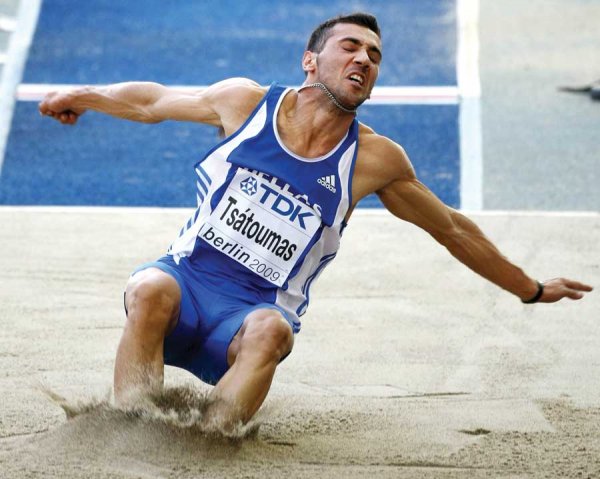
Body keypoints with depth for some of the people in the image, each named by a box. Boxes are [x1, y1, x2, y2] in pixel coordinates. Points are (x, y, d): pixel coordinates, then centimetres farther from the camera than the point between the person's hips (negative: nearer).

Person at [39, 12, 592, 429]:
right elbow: (154, 102, 18)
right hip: (188, 280, 0)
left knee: (270, 330, -37)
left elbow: (452, 229, 15)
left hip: (255, 312, 0)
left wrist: (530, 289, 22)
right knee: (150, 290, -35)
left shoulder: (375, 159, 2)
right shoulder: (245, 102, 1)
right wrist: (79, 96, 30)